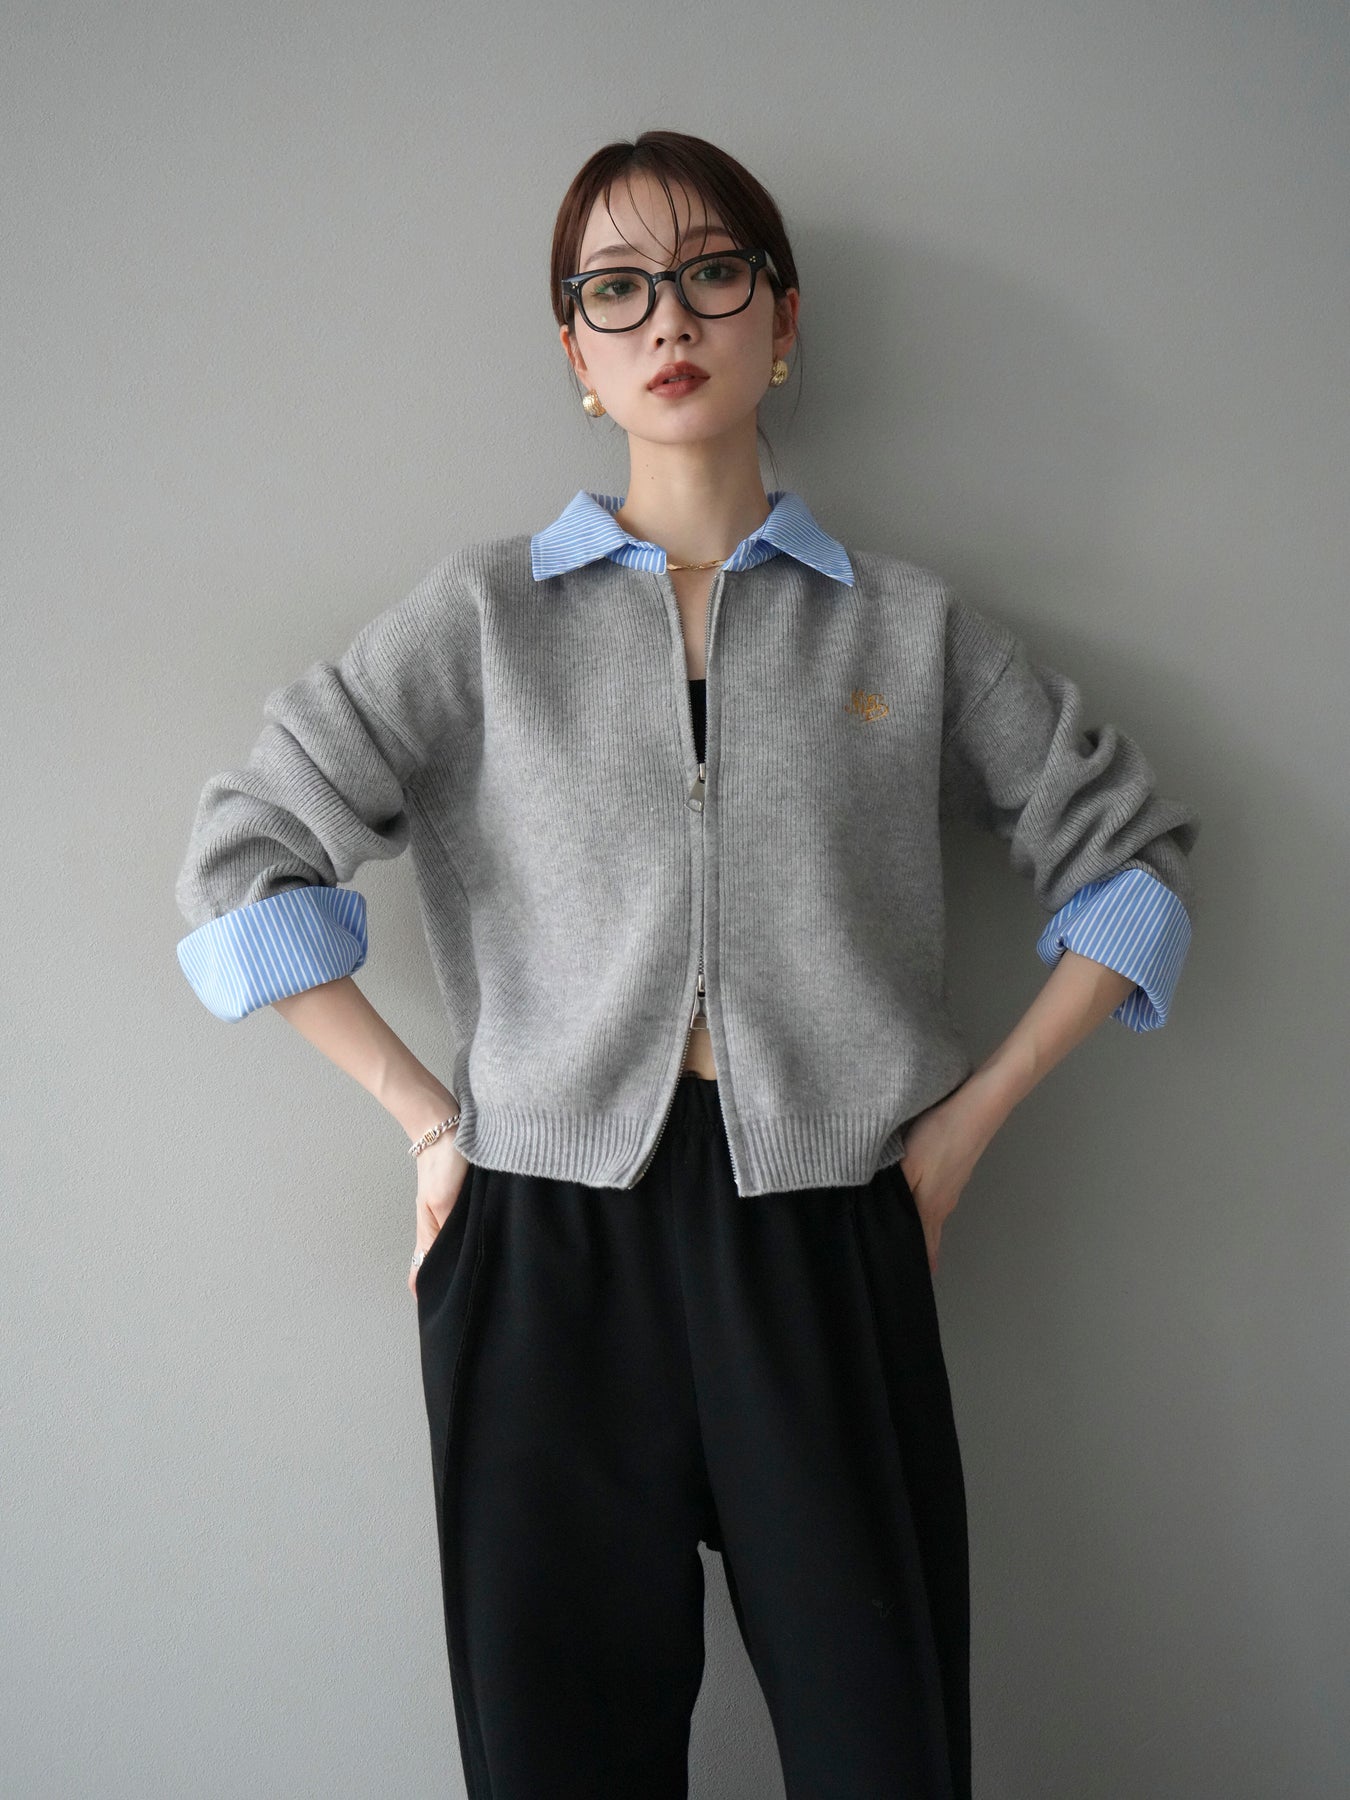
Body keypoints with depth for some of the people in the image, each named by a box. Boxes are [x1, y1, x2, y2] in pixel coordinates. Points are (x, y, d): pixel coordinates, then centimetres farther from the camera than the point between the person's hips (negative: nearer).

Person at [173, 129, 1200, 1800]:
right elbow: (242, 857, 3)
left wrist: (969, 1118, 6)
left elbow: (1127, 849, 13)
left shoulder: (908, 623, 8)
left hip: (828, 1241, 1)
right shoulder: (484, 614, 6)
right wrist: (431, 1116, -2)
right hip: (549, 1242, 0)